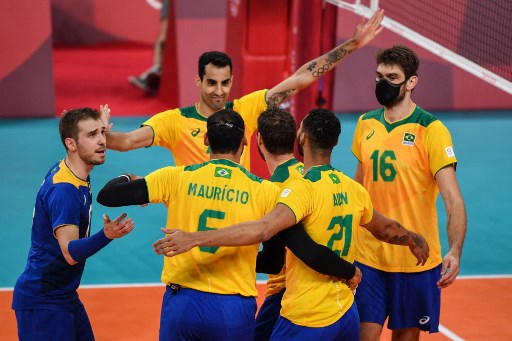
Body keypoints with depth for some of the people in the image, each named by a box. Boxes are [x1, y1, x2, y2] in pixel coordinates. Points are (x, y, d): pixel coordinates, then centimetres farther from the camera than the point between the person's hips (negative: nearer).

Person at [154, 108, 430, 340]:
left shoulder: (303, 189, -17)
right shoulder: (353, 189, 5)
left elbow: (263, 230, -33)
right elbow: (386, 229, 22)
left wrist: (194, 239, -36)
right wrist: (415, 240, 45)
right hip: (347, 314, 7)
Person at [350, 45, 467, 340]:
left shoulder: (431, 130, -12)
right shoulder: (366, 124, 4)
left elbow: (453, 199, -18)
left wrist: (455, 252, -32)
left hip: (416, 260, -3)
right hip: (368, 256, 3)